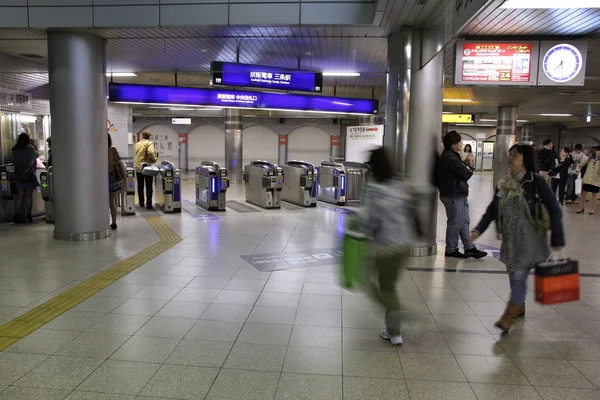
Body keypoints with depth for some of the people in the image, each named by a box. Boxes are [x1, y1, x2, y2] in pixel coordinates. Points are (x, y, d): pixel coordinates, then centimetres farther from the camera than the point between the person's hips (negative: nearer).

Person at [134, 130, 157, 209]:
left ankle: (141, 203, 20)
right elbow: (151, 152, -23)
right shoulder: (149, 143, -6)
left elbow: (135, 154, 8)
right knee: (149, 187, -1)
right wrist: (155, 159, -8)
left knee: (140, 186, 14)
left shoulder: (137, 144, 11)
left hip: (138, 167, 5)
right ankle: (148, 204, -3)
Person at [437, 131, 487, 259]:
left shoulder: (453, 155, 14)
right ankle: (451, 250, 15)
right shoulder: (449, 158, -21)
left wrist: (466, 168, -8)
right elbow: (465, 174, -19)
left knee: (465, 222, 14)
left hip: (460, 194, 11)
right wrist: (469, 169, 1)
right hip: (453, 195, -11)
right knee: (455, 223, 1)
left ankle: (469, 248, 22)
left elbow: (462, 170, 12)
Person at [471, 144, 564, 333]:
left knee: (519, 277, -5)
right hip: (510, 239, 6)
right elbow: (492, 210, 5)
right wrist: (478, 230, -8)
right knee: (514, 276, 17)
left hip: (529, 240, -6)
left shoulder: (536, 182, -12)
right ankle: (520, 307, 39)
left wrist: (557, 239, -10)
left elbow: (554, 211, -10)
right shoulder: (504, 183, 4)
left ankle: (507, 317, 4)